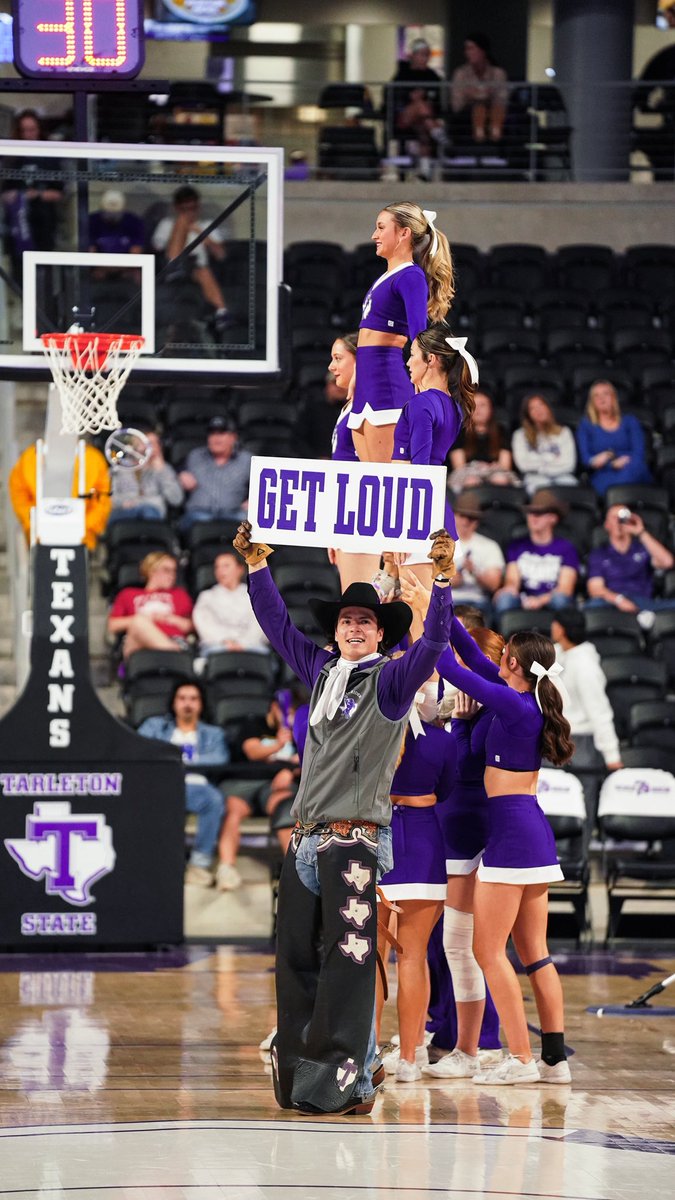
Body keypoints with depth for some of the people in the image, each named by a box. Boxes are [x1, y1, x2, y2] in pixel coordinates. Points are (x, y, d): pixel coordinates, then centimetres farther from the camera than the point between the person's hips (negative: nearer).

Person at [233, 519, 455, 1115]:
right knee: (298, 961, 6)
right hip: (306, 838, 6)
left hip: (354, 841, -6)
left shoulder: (390, 680, 0)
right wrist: (257, 565, 25)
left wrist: (442, 580, -24)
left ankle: (344, 1081, -9)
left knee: (347, 963, -9)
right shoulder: (321, 670, 17)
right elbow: (279, 627, 28)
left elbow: (432, 644, -15)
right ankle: (297, 1074, 11)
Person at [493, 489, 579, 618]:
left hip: (550, 603, -1)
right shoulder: (517, 546, 19)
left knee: (559, 598, -37)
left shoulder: (565, 548, 10)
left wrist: (540, 600, -20)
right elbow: (512, 581, 8)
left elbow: (565, 589, 0)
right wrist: (509, 589, -20)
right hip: (524, 602, 1)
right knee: (504, 598, -33)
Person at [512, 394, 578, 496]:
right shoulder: (520, 435, 19)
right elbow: (523, 464, 4)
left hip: (562, 476, 2)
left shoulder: (564, 432, 22)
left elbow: (569, 464, 9)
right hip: (536, 478, -2)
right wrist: (551, 457, 9)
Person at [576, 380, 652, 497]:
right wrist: (613, 464, -15)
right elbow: (586, 459, 6)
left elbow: (639, 453, 5)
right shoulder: (586, 425, 19)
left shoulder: (630, 421, 19)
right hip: (603, 474, -1)